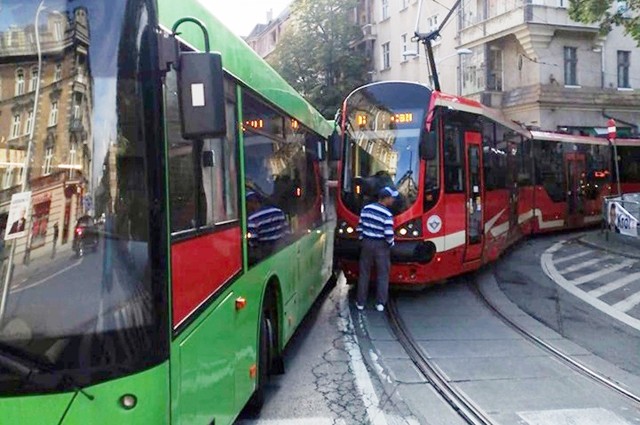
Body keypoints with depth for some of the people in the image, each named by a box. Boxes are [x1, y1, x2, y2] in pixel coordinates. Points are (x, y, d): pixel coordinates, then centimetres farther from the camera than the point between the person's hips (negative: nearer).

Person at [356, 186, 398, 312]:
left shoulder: (366, 209, -1)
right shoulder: (387, 214, -16)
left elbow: (359, 227, 4)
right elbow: (389, 234, -19)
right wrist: (391, 243, 0)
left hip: (367, 243, 4)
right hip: (381, 245, -4)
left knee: (364, 273, 12)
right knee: (382, 274, 9)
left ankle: (360, 302, 18)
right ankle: (380, 303, 11)